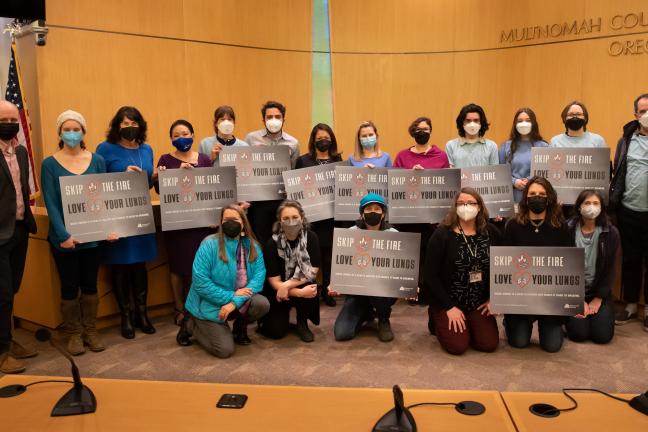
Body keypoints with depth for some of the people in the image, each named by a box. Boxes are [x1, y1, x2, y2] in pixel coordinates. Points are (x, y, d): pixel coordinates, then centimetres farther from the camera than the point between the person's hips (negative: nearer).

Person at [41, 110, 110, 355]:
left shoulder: (97, 161, 3)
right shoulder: (49, 164, -3)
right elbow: (51, 203, -8)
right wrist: (63, 235, -18)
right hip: (64, 238, -2)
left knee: (90, 284, 11)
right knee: (70, 286, 8)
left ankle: (90, 330, 25)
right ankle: (73, 334, 22)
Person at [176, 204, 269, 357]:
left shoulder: (252, 246, -4)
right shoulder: (209, 244, -17)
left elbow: (259, 275, -13)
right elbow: (200, 281, -22)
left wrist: (236, 301, -26)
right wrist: (230, 296, -24)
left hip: (239, 301, 4)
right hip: (209, 305, -4)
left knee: (262, 304, -24)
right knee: (225, 350, -14)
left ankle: (239, 328, 9)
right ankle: (191, 325, 14)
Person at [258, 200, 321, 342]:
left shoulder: (311, 237, -15)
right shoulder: (272, 243, -19)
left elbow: (312, 272, -16)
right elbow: (274, 282, -20)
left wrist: (287, 286, -26)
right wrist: (300, 293, -34)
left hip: (303, 286, 1)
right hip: (277, 292, -1)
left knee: (310, 288, -32)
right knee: (276, 331, -17)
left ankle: (302, 324, -4)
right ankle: (267, 317, 19)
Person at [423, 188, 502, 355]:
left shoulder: (492, 233, -2)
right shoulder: (442, 234, -13)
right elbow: (431, 275, -13)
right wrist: (449, 307, -15)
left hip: (479, 302, 3)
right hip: (448, 302, -3)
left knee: (489, 344, -7)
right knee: (458, 346, -13)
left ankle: (468, 326, 24)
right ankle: (438, 320, 18)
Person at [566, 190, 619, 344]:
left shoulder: (611, 233, -6)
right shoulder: (567, 230, -10)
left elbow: (610, 269, -2)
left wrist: (598, 298, -6)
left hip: (599, 290, 2)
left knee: (603, 335, -8)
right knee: (578, 334, -12)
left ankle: (595, 309, 23)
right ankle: (568, 314, 21)